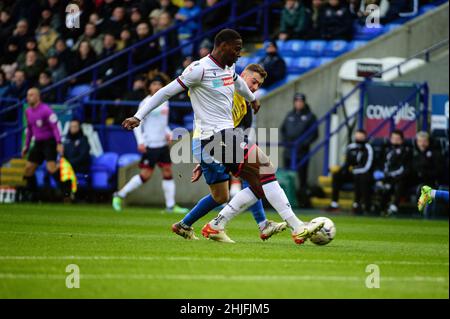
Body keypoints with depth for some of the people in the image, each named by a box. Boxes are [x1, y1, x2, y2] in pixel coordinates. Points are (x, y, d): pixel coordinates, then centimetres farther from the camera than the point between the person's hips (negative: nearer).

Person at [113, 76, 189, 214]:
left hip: (163, 144, 7)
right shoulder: (146, 103, -9)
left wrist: (168, 133, 6)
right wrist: (140, 142, -19)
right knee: (146, 175, -8)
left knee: (168, 172, 4)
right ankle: (120, 195, 5)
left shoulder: (165, 102, 12)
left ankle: (171, 205, 7)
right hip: (150, 145, -7)